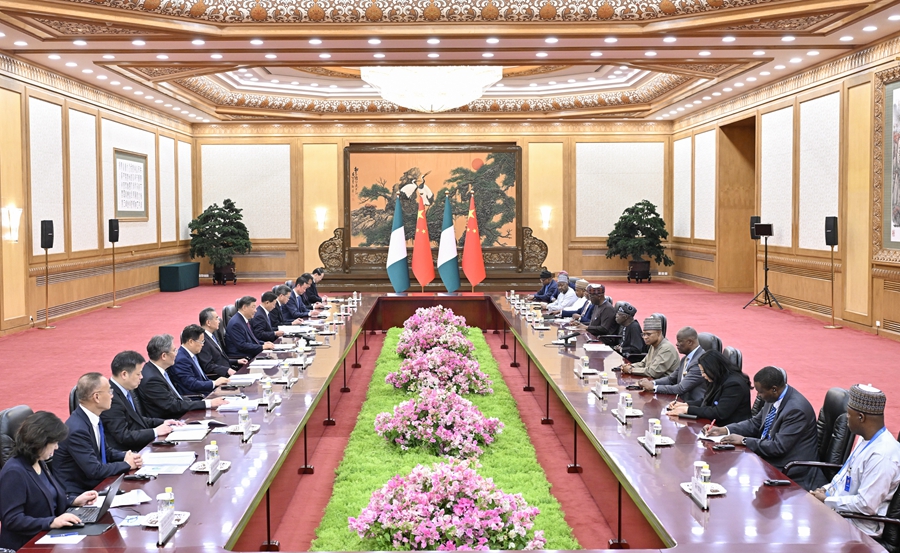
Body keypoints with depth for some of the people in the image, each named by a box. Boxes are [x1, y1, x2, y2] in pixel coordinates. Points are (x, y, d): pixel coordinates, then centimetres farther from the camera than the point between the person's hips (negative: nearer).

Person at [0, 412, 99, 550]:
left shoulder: (39, 463, 10)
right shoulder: (14, 472, -18)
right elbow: (12, 520, -23)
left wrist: (75, 502, 5)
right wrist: (52, 522, -30)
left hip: (46, 538, 8)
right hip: (26, 545, -8)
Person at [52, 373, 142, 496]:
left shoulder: (93, 418, 2)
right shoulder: (77, 430, -24)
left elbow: (106, 451, 15)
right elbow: (94, 470, -22)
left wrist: (128, 456, -3)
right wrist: (126, 464, -10)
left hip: (91, 484, 8)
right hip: (76, 492, -8)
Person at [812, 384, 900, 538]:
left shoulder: (882, 456, -27)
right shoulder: (868, 439, 4)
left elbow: (867, 505, -27)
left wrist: (827, 500, -18)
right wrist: (827, 489, 4)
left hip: (857, 526, -9)